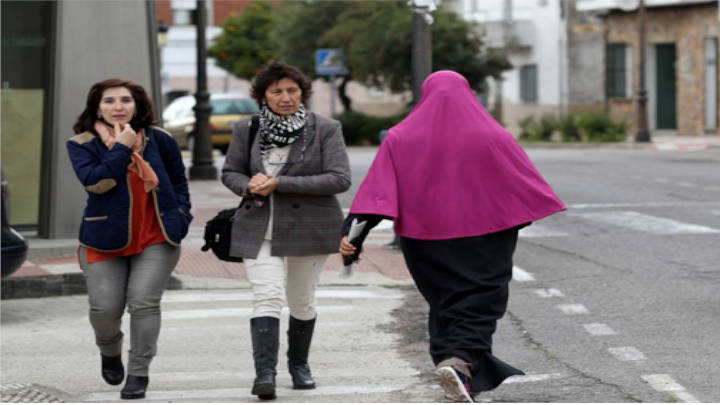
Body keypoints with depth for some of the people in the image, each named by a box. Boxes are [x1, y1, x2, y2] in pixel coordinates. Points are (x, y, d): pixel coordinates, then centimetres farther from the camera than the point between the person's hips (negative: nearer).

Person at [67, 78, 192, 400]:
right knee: (105, 308, -3)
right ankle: (110, 352, 31)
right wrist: (121, 148, -20)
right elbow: (94, 181, -20)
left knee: (144, 302, -11)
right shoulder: (82, 144, -3)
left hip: (156, 239, 0)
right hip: (105, 238, 0)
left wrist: (180, 215, 6)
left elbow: (178, 180, 16)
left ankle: (139, 373, -1)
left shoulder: (158, 140, 2)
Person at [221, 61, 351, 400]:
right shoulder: (247, 130, 5)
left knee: (302, 302, 12)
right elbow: (230, 172, 16)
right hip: (260, 229, 0)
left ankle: (299, 365, 35)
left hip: (310, 228, 0)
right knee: (266, 297, -16)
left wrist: (280, 183, -18)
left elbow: (340, 179, -12)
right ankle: (264, 373, -23)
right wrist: (249, 185, -11)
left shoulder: (325, 129, -4)